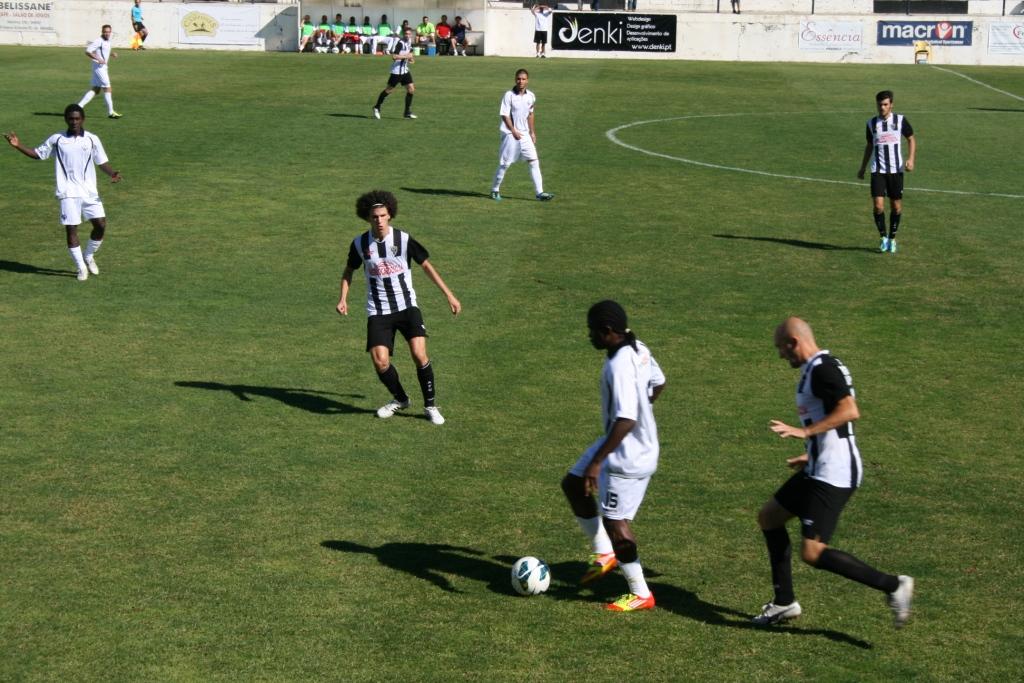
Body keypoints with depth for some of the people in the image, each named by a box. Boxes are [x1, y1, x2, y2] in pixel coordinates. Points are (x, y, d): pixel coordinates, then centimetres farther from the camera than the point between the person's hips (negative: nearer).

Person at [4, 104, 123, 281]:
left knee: (101, 225, -3)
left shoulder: (92, 140, 3)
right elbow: (37, 154, 13)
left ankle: (89, 257, 23)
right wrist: (18, 146, -2)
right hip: (68, 193, -1)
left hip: (90, 191, 1)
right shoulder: (56, 140, 3)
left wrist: (112, 173, -13)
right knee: (71, 229, -5)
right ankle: (81, 268, 8)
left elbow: (102, 162, 7)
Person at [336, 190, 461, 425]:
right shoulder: (360, 244, -2)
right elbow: (349, 271, 16)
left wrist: (449, 295, 3)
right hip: (378, 311, 1)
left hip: (406, 306, -1)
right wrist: (343, 299, 1)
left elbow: (426, 265, 3)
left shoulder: (404, 239, -7)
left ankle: (430, 405, 2)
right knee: (380, 362, -12)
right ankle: (400, 399, 18)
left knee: (419, 355, -18)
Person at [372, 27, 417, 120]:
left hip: (405, 70, 8)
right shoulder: (399, 43, -19)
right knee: (388, 89, 0)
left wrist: (410, 58, 8)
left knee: (411, 89, 1)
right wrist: (406, 56, -23)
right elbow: (394, 56, -26)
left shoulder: (409, 41, 9)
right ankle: (377, 108, 16)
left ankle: (407, 112, 8)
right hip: (397, 70, -8)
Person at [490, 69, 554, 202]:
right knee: (504, 164, 1)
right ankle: (495, 190, 17)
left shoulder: (530, 96, 5)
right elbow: (504, 115, -13)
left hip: (525, 135, 5)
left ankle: (540, 192, -3)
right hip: (510, 134, -5)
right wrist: (514, 131, -19)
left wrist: (532, 132, 18)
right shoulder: (509, 95, -12)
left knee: (534, 162, -2)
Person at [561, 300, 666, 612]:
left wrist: (597, 461, -31)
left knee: (614, 521, 1)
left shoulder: (619, 366, -30)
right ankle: (605, 554, 28)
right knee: (572, 484, 19)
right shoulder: (638, 350, -1)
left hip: (628, 458, -10)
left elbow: (626, 420, -33)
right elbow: (658, 382, 16)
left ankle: (640, 594, 14)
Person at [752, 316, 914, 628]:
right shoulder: (819, 367, 16)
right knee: (768, 517, 19)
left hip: (833, 474, -11)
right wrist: (811, 455, 30)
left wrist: (805, 431, -27)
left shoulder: (822, 369, -16)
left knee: (812, 552, -14)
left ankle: (892, 585, -7)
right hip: (820, 470, 11)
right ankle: (784, 602, 24)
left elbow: (849, 411, -28)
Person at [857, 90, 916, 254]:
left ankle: (892, 239, 22)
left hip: (896, 170, 0)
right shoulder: (872, 123, 5)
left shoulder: (900, 120, -1)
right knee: (878, 206, -11)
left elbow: (911, 139, 9)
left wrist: (911, 158, -7)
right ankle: (883, 238, 7)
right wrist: (862, 168, 19)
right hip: (877, 171, 0)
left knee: (896, 207, 5)